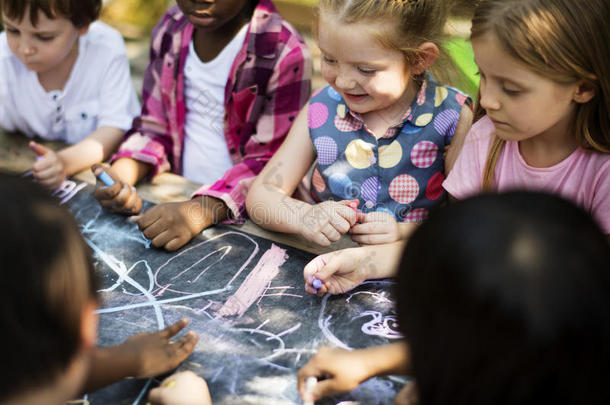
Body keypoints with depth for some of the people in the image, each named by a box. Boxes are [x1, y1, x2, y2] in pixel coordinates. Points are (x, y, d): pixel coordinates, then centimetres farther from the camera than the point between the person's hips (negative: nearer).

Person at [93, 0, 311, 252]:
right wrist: (121, 176, -12)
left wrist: (201, 211, -32)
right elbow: (154, 126, 8)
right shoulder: (170, 29, 2)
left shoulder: (285, 54, -16)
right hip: (175, 200, 5)